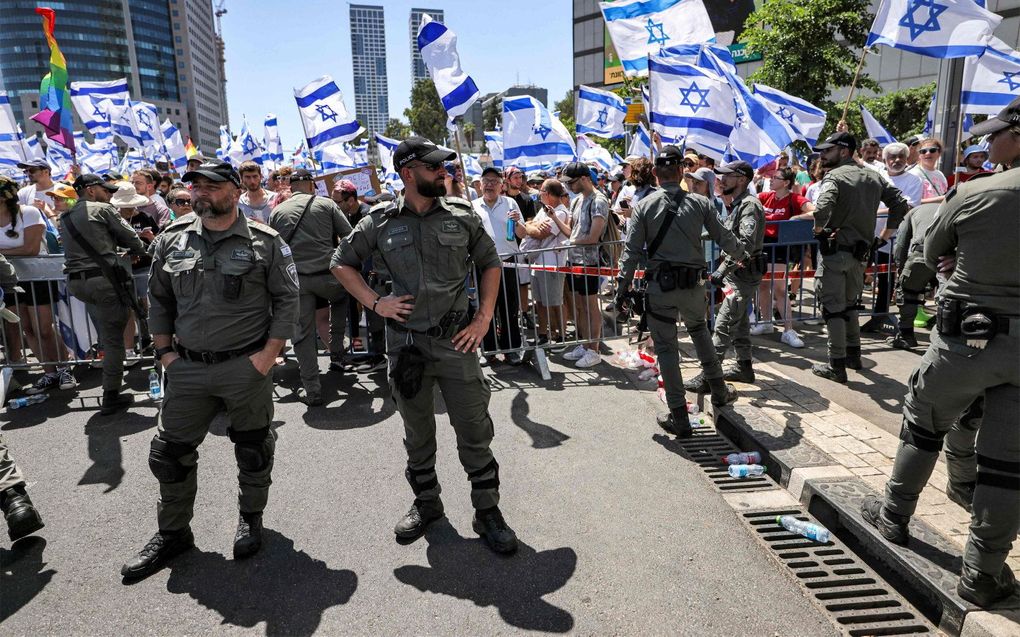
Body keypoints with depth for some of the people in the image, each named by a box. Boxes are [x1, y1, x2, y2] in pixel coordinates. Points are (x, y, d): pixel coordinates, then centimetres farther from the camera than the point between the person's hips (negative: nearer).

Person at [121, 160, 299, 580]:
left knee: (253, 450, 11)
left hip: (247, 368, -3)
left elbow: (287, 300, -5)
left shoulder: (265, 242, -6)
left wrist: (268, 355, -11)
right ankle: (172, 532, 30)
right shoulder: (172, 240, 5)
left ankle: (250, 520, 34)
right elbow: (158, 299, 13)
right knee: (169, 452, 10)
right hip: (188, 368, 4)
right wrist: (165, 352, 6)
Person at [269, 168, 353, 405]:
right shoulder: (325, 204, 4)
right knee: (344, 295, 32)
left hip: (294, 278, 1)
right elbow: (349, 235, 1)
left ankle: (311, 391, 9)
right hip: (326, 275, -1)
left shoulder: (277, 211, 10)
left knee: (302, 334, 7)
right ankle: (336, 346, 29)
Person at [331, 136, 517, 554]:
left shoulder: (462, 215, 0)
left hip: (456, 342, -1)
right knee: (417, 433, 16)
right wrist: (375, 303, -3)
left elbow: (490, 264, 10)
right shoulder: (380, 221, 0)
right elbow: (342, 263, 10)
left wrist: (484, 319, 0)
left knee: (474, 432, 4)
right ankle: (426, 502, 36)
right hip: (405, 343, 1)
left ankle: (487, 511, 20)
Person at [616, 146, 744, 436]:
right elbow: (724, 238, 9)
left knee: (666, 347, 5)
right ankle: (719, 392, 35)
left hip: (660, 285, -2)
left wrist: (622, 288, 0)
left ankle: (679, 417, 10)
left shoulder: (644, 206, -2)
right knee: (699, 330, 29)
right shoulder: (700, 203, 1)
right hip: (693, 284, 3)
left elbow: (632, 251, -6)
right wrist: (744, 256, 28)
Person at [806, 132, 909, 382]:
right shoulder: (873, 176, 12)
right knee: (849, 303, 22)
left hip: (835, 251, -7)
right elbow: (900, 202, 14)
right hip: (860, 252, 7)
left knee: (833, 307, -1)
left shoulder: (834, 176, -12)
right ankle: (853, 355, 30)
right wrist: (889, 231, 18)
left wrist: (819, 228, -14)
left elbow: (822, 208, -30)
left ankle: (837, 366, 1)